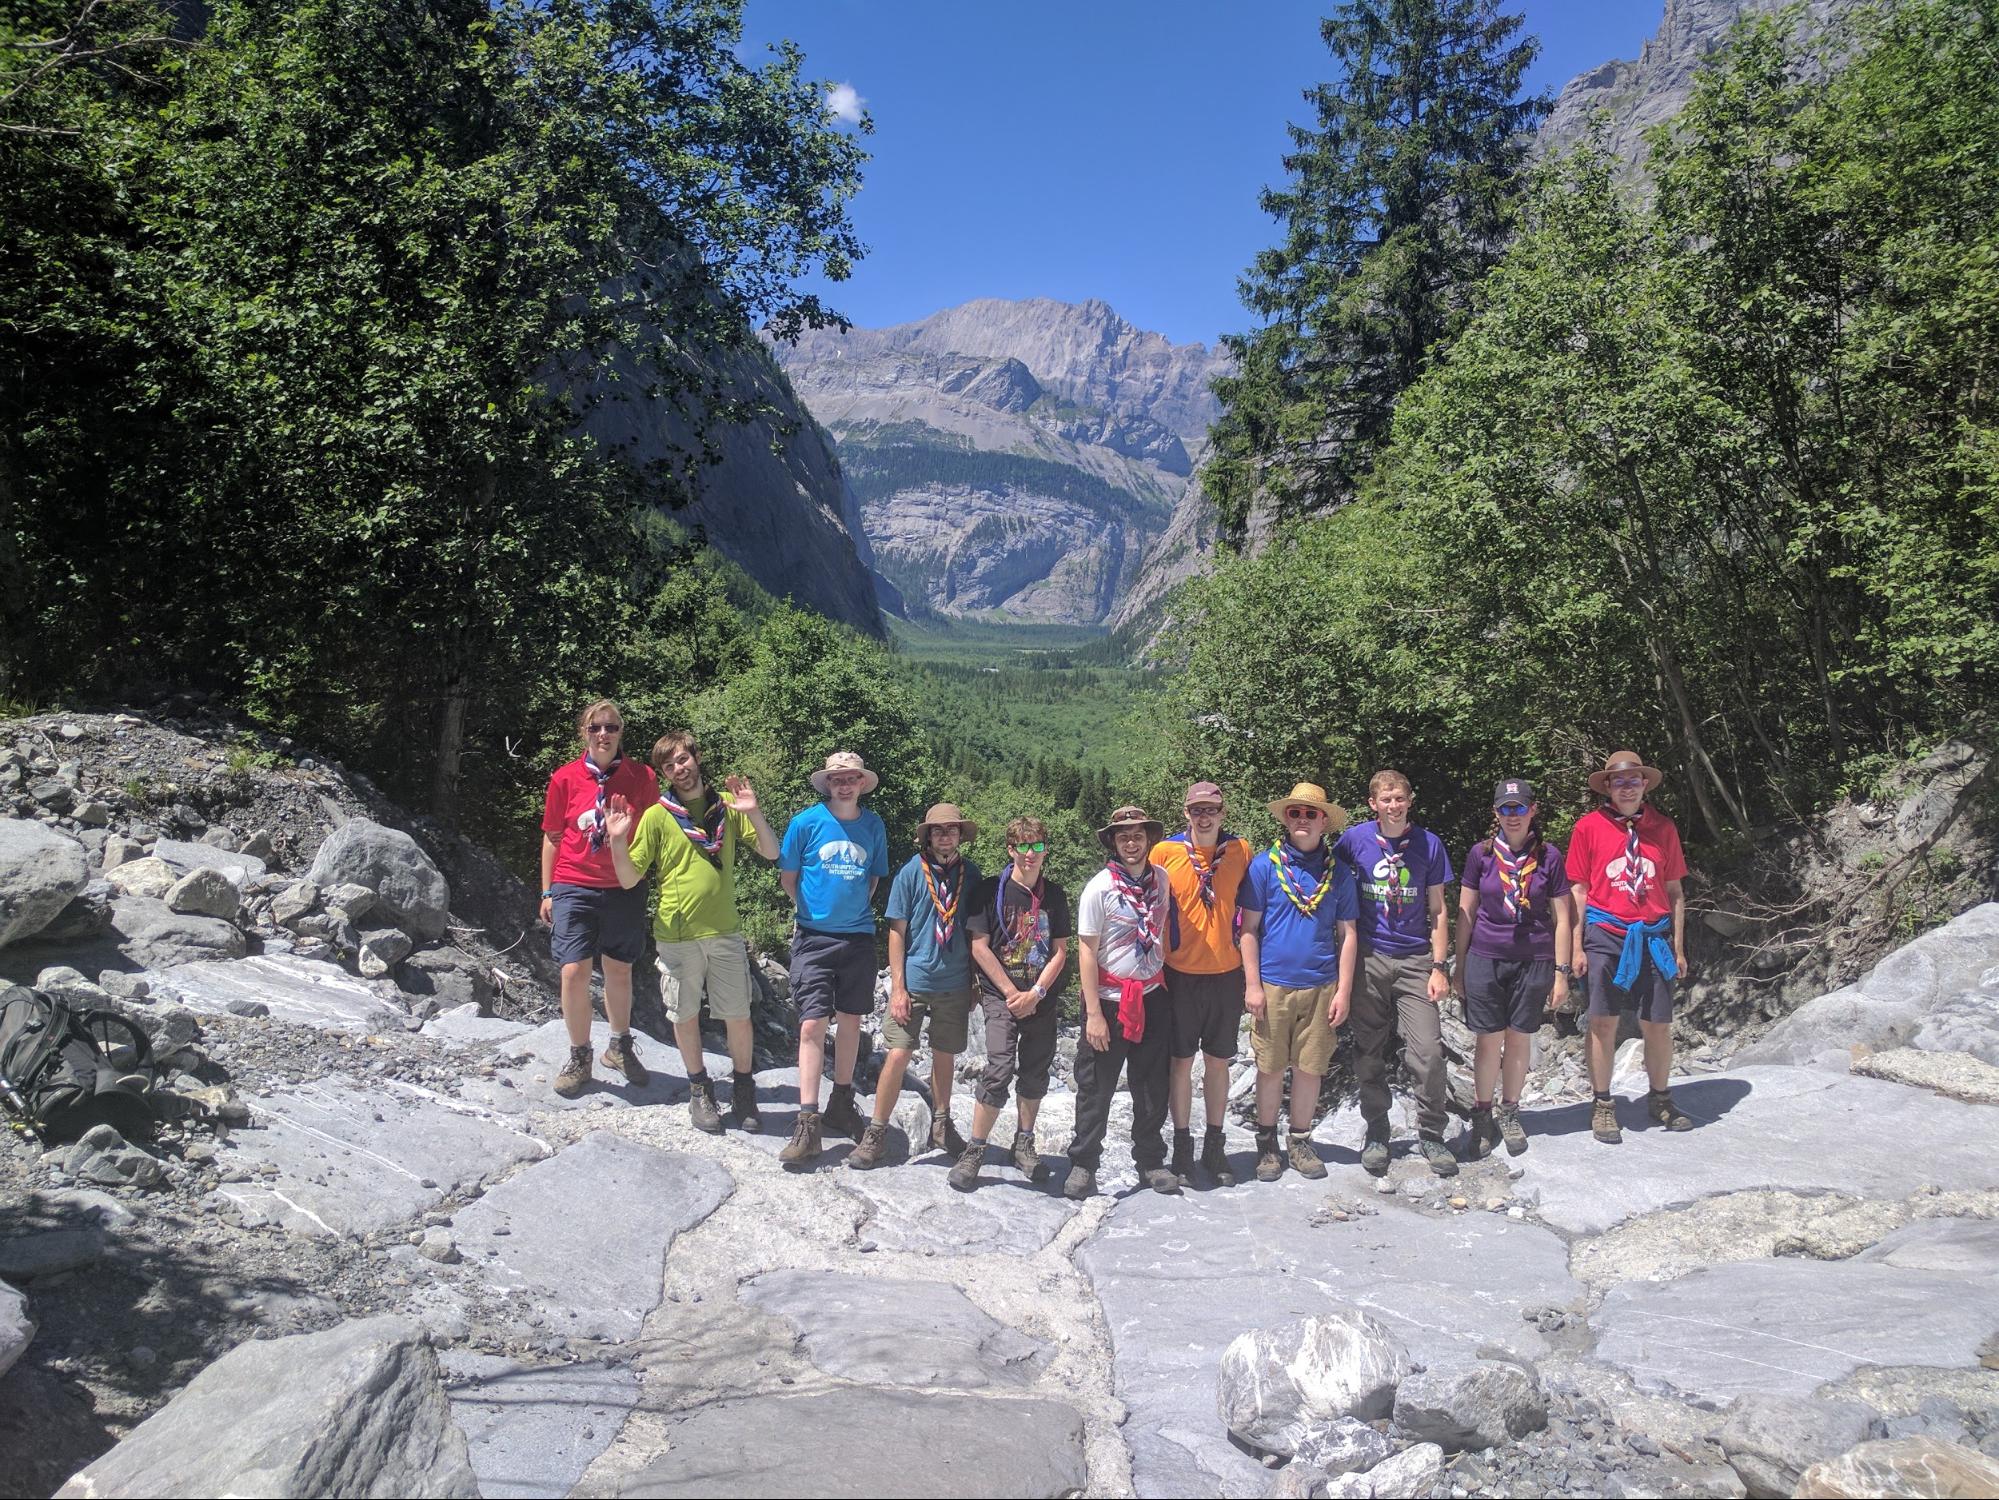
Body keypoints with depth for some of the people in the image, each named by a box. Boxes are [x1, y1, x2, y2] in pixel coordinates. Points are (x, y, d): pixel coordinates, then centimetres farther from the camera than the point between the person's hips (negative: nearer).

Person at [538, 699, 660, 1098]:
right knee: (574, 972, -7)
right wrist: (547, 891, 5)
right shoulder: (565, 778, -1)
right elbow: (552, 838, 6)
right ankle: (579, 1058, 11)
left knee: (619, 972, 12)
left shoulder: (642, 777, -1)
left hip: (624, 889, 1)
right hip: (574, 888, -1)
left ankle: (620, 1047, 33)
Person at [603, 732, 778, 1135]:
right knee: (685, 1015, 9)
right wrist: (618, 841, -22)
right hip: (675, 935, -1)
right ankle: (699, 1089, 28)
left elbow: (771, 853, 0)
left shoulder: (727, 806, 3)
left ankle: (744, 1089, 24)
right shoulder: (656, 815, -2)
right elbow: (629, 879, -3)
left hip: (724, 932, 1)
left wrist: (753, 814, -16)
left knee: (738, 1015, 5)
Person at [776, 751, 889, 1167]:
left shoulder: (873, 826, 3)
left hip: (858, 937, 3)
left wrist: (854, 909, 9)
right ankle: (808, 1124, -9)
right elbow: (788, 877, 4)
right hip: (814, 938, -3)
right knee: (812, 1026, -9)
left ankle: (841, 1105, 28)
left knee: (850, 1021, 12)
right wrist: (815, 910, 7)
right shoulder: (806, 822, -6)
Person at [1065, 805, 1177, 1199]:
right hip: (1111, 999, -4)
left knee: (1153, 1086, 12)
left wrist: (1164, 975, 14)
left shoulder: (1160, 878, 2)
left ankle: (1150, 1160, 27)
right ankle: (1083, 1164, 17)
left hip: (1153, 996, 4)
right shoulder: (1099, 887, -12)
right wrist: (1094, 1013, -15)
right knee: (1095, 1089, 4)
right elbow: (1086, 951, -12)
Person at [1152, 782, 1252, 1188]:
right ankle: (1182, 1147, 17)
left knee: (1219, 1062, 11)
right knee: (1181, 1061, 5)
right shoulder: (1165, 853, -5)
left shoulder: (1240, 851, 1)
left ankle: (1215, 1146, 23)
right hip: (1180, 974, -2)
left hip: (1227, 973, 2)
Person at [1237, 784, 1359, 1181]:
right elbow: (1249, 928, -1)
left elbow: (1348, 935, 8)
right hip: (1273, 984, -2)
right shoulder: (1264, 865, 0)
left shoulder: (1338, 872, 6)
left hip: (1321, 986, 2)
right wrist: (1252, 984, -6)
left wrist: (1344, 991, 1)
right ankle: (1266, 1144, 20)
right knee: (1270, 1068, 6)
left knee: (1310, 1068, 8)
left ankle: (1300, 1142, 23)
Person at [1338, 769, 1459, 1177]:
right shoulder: (1355, 839, 0)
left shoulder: (1428, 844, 2)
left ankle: (1431, 1135, 11)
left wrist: (1439, 966, -1)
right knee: (1369, 1055, 6)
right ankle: (1376, 1134, 22)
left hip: (1415, 960, 0)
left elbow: (1437, 910, 6)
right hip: (1369, 958, 0)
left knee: (1429, 1052, -7)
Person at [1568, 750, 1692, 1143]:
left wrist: (1678, 948, 9)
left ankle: (1660, 1099, 25)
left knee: (1658, 1024, 6)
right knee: (1603, 1023, 1)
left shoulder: (1662, 827, 7)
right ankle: (1602, 1105, 13)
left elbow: (1675, 892, 11)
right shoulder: (1589, 826, 1)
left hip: (1653, 938, 2)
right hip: (1605, 937, -2)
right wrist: (1576, 947, -2)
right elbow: (1579, 891, 2)